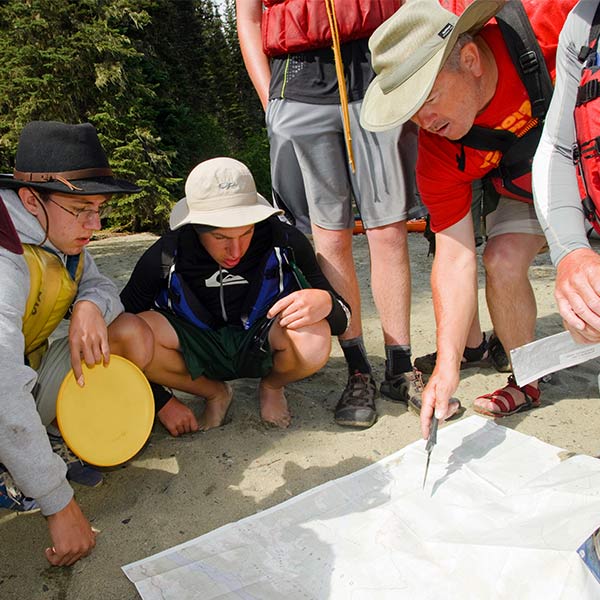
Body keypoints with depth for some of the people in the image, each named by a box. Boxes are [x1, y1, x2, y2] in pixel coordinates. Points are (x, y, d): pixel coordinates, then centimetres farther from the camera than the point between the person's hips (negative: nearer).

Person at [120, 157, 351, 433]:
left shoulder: (285, 241, -20)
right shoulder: (163, 258, -21)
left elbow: (342, 318, -13)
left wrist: (325, 303, -39)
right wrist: (162, 401, -10)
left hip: (261, 343, -1)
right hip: (200, 350, 1)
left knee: (314, 341, -35)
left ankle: (272, 386, 4)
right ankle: (215, 394, 2)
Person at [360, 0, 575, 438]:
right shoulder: (438, 155, -26)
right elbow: (456, 258, -26)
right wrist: (448, 365, -33)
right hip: (528, 193, 2)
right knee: (501, 263, -18)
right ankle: (527, 382, 4)